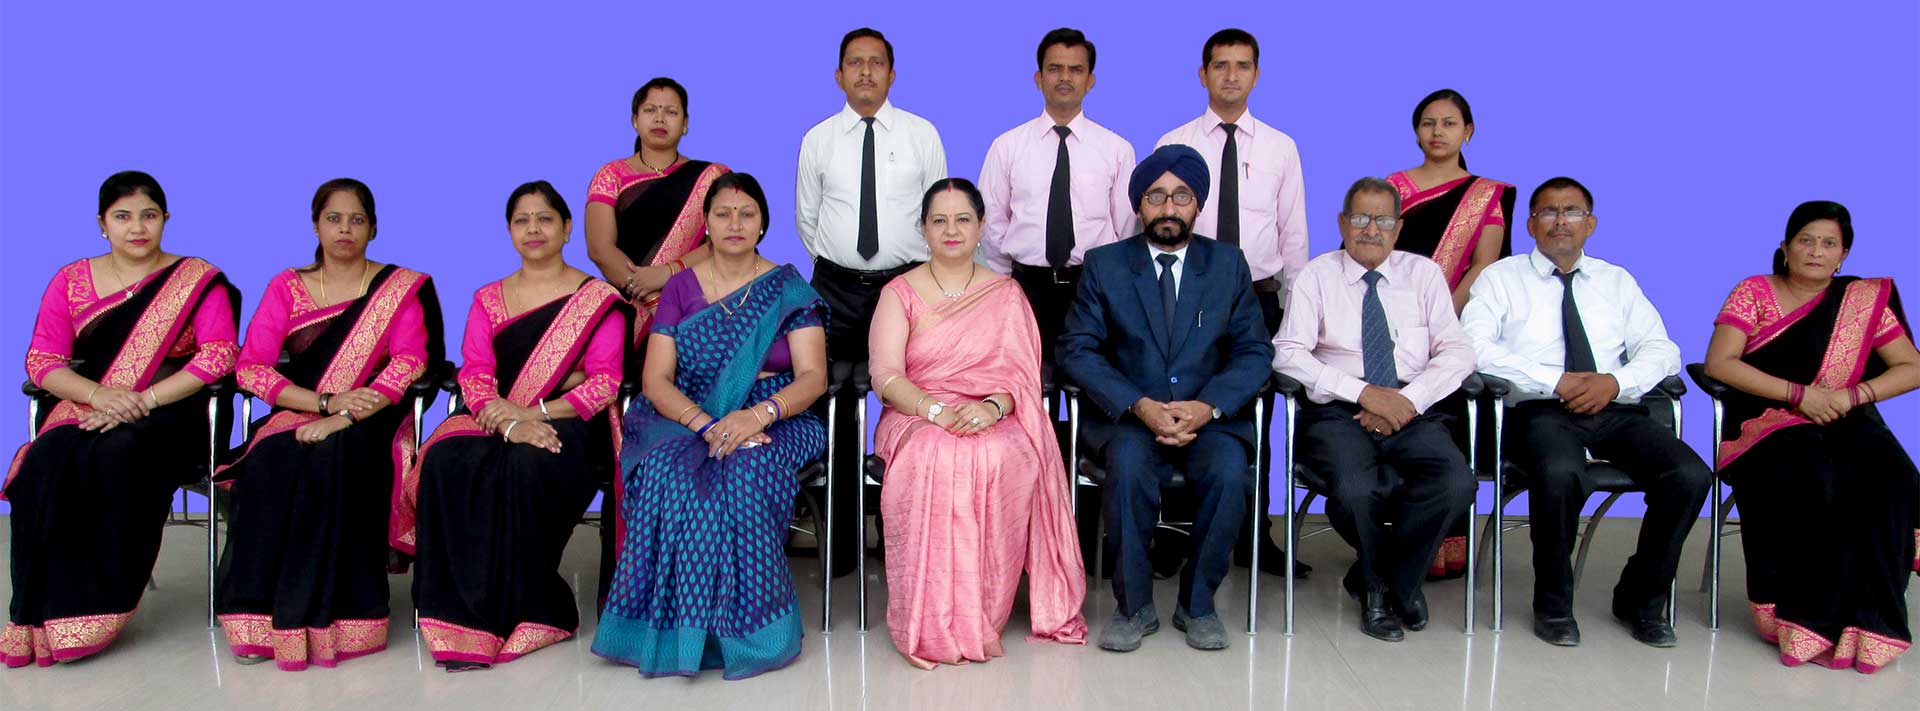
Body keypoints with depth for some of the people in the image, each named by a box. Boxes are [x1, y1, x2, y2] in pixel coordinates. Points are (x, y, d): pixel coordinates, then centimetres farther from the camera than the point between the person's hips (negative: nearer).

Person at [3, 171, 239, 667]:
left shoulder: (198, 280, 4)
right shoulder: (71, 281, 13)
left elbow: (220, 354, -8)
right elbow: (41, 360, 5)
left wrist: (143, 399, -18)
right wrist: (98, 394, -15)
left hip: (167, 413, -3)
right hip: (85, 408, 3)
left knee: (119, 453, -35)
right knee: (47, 463, -29)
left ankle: (104, 601, -24)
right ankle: (45, 610, -20)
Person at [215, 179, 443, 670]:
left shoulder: (402, 288, 7)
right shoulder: (287, 287, 13)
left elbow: (410, 361, -8)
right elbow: (250, 367, 3)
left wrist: (344, 417, -21)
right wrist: (325, 401, -13)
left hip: (371, 425, -2)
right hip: (297, 419, 2)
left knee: (332, 456, -35)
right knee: (270, 463, -31)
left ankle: (328, 615, -30)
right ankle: (259, 620, -25)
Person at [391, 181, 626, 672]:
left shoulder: (598, 299, 6)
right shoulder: (488, 300, 17)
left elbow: (605, 382, -4)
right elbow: (474, 376, 4)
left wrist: (534, 413, -18)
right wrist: (506, 423, -18)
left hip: (569, 426, -3)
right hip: (496, 425, 3)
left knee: (525, 466, -36)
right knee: (447, 462, -29)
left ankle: (520, 609, -21)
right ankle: (462, 614, -22)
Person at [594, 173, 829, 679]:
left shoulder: (789, 289, 7)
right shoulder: (681, 288, 11)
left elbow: (813, 376, -4)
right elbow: (656, 379, 1)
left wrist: (758, 415, -24)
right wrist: (707, 425, -18)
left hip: (775, 421, -1)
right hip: (686, 419, 1)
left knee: (746, 470, -35)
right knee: (669, 471, -33)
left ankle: (743, 625, -23)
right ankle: (679, 626, -22)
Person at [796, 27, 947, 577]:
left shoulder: (922, 134, 3)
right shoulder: (818, 139, 6)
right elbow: (806, 216, 13)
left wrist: (925, 273, 5)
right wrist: (834, 266, 10)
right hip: (837, 289, 1)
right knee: (837, 414, 2)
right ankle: (842, 541, 13)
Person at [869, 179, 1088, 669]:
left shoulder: (1006, 294, 14)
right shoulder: (900, 293, 10)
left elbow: (1021, 372, 3)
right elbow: (885, 375, -3)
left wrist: (993, 406, -20)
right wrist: (936, 410, -22)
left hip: (994, 423, 1)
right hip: (917, 421, 0)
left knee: (1001, 459, -36)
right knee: (935, 458, -37)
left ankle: (982, 616, -25)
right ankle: (938, 624, -31)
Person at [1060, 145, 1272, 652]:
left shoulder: (1228, 264, 9)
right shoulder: (1105, 265, 6)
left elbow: (1254, 353, 4)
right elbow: (1076, 350, -2)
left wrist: (1207, 407, -15)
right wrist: (1140, 406, -17)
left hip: (1210, 416, 1)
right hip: (1128, 416, -1)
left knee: (1229, 470, -30)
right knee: (1129, 464, -33)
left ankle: (1197, 604, -8)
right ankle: (1134, 606, -14)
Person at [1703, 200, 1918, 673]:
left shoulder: (1864, 300, 13)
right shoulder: (1754, 292, 5)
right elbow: (1718, 363, -7)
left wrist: (1853, 393, -9)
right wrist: (1800, 394, -14)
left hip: (1843, 422, 3)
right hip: (1767, 424, -2)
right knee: (1811, 481, -36)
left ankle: (1864, 619, -24)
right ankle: (1807, 616, -23)